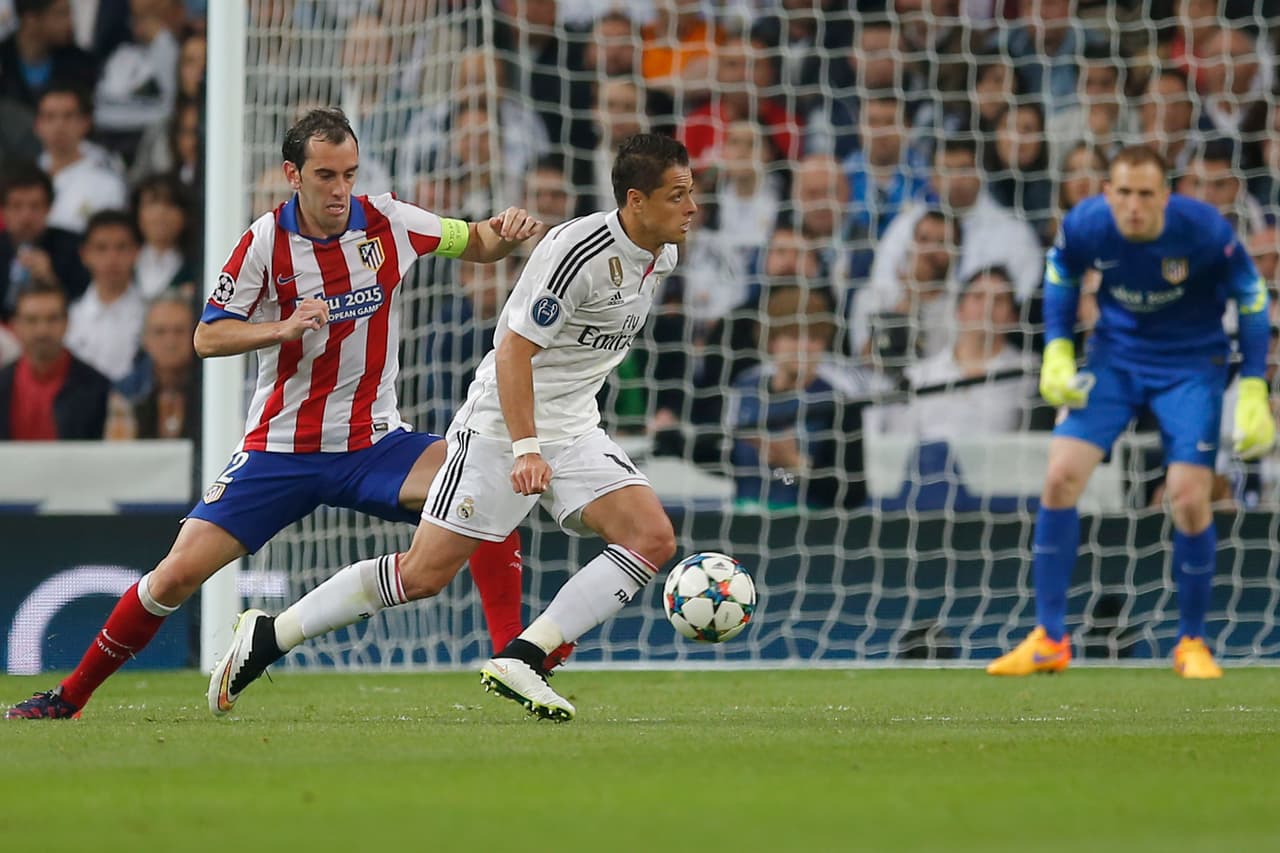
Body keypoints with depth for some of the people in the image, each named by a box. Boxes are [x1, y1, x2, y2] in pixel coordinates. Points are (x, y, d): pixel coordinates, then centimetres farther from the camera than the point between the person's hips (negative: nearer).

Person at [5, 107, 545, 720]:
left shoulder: (387, 221, -4)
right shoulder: (266, 241, -9)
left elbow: (477, 245, 10)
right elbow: (207, 337, -6)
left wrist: (504, 232, -14)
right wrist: (284, 328, -23)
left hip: (375, 444, 2)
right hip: (281, 452, -1)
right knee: (180, 571, -10)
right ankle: (69, 696, 7)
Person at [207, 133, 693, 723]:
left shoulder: (662, 256, 5)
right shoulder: (579, 250, -22)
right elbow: (513, 351, -22)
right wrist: (526, 449, -29)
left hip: (573, 430, 8)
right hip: (501, 425, -8)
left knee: (653, 539, -13)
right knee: (425, 572, -8)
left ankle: (520, 661, -16)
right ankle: (266, 638, 6)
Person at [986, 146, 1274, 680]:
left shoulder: (1205, 231, -25)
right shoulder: (1084, 225, -19)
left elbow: (1252, 300, -10)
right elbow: (1061, 275, 5)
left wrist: (1253, 391, -14)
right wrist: (1057, 350, -5)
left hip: (1191, 365, -2)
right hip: (1114, 356, 2)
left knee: (1189, 496, -14)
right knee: (1061, 476, -11)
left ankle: (1192, 643, 8)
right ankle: (1048, 640, 0)